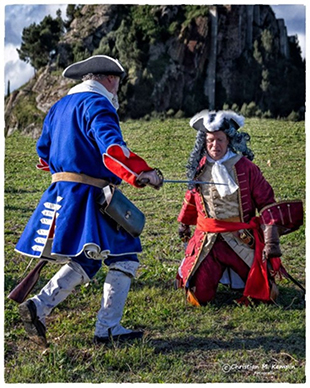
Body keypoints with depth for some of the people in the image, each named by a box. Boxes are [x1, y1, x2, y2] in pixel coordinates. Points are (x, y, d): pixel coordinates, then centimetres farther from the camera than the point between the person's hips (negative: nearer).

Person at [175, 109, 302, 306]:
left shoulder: (245, 167, -7)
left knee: (263, 294, 1)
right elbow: (192, 198, 22)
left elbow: (267, 202, -5)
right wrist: (184, 223, 35)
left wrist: (271, 241, -11)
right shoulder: (199, 167, 3)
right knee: (200, 295, -6)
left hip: (243, 240, -2)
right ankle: (213, 272, 29)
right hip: (208, 241, 2)